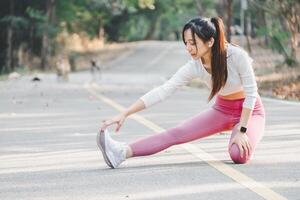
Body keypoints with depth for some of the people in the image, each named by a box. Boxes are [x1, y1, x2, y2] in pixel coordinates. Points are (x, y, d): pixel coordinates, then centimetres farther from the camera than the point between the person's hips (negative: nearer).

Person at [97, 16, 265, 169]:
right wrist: (124, 114, -25)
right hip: (222, 110, 4)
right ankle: (123, 152, -23)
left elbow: (251, 93, -22)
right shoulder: (195, 66, -16)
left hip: (250, 111, -4)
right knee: (176, 134, -14)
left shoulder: (236, 55, -29)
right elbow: (162, 91, -19)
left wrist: (242, 131, -24)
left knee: (239, 155, -30)